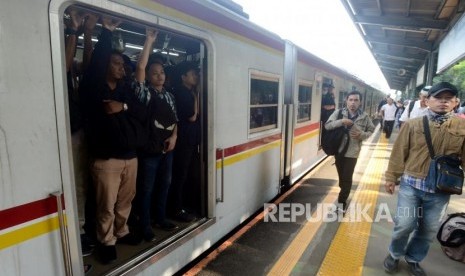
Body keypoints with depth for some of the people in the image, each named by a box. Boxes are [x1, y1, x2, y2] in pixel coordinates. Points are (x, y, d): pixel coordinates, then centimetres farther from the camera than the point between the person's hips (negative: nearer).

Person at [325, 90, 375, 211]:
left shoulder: (364, 117, -4)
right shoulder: (338, 113, -4)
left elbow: (371, 131, 7)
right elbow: (327, 125, -11)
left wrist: (362, 135, -14)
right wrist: (341, 121, -24)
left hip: (352, 152, -2)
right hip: (338, 150, 2)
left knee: (347, 178, -3)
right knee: (341, 176, 17)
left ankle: (341, 202, 11)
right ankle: (344, 193, 41)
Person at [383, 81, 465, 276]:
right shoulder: (412, 124, -1)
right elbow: (399, 152, 1)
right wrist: (391, 177, 3)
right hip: (411, 184, -2)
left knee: (429, 229, 14)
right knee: (404, 225, -1)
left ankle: (413, 259, 38)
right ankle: (395, 254, 27)